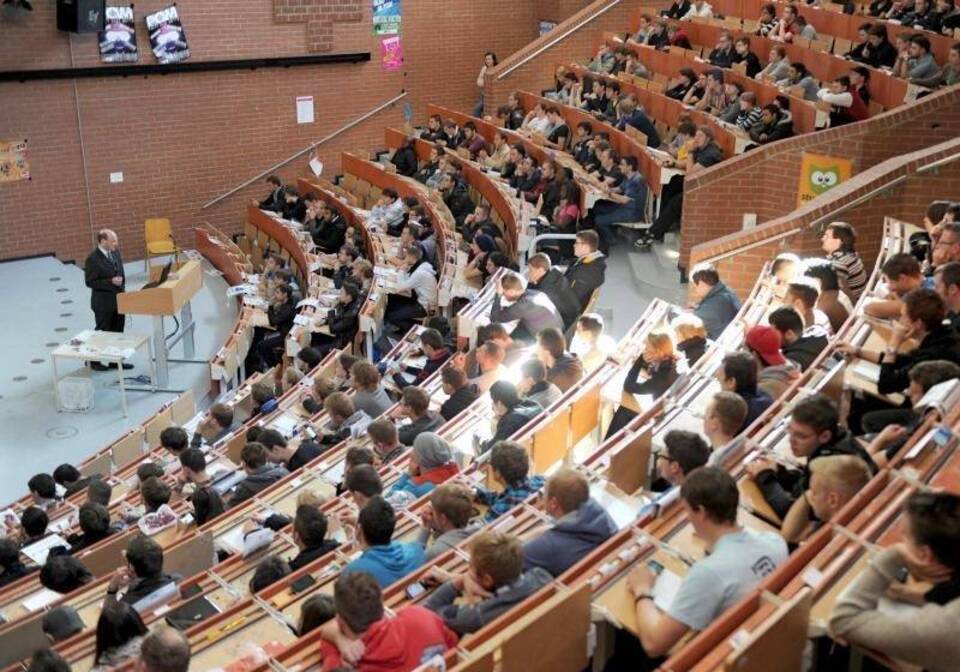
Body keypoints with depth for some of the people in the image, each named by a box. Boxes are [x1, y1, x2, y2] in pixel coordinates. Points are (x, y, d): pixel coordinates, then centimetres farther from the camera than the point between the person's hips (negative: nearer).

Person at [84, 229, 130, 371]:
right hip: (103, 302, -7)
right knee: (102, 332, 5)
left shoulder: (115, 253, 4)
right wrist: (111, 282, -24)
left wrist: (121, 282, 6)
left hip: (118, 299, 7)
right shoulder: (93, 259, -18)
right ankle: (94, 361, 20)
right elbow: (90, 282, -18)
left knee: (117, 332, 14)